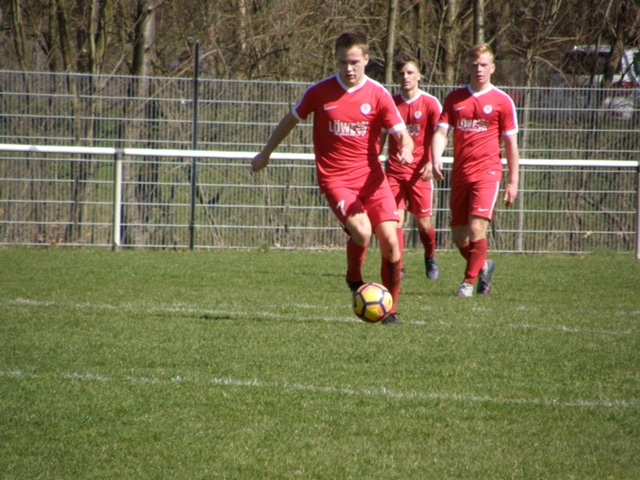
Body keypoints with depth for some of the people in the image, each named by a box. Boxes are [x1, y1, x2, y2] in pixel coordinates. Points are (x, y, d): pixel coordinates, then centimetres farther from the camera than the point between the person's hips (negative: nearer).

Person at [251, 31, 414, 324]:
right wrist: (266, 153, 21)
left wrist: (406, 150, -28)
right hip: (335, 178, -2)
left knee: (390, 241, -7)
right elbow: (292, 119, 13)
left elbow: (402, 135, -4)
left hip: (371, 177, 2)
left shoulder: (378, 95, -3)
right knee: (361, 231, -24)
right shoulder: (320, 92, -3)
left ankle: (391, 310, 8)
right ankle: (354, 280, 7)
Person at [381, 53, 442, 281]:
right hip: (395, 171, 2)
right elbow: (380, 137, 13)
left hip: (420, 172, -2)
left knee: (423, 223, 3)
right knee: (395, 222, -10)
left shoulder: (430, 103, -4)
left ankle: (430, 258, 32)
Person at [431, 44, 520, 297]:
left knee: (477, 228, -18)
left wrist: (513, 181, 1)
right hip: (460, 173, 4)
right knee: (459, 236, 7)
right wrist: (436, 160, -17)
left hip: (487, 171, -4)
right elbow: (441, 132, 2)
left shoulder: (502, 101, 0)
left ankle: (469, 281, -5)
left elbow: (510, 143, 3)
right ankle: (483, 266, 33)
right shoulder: (455, 98, 8)